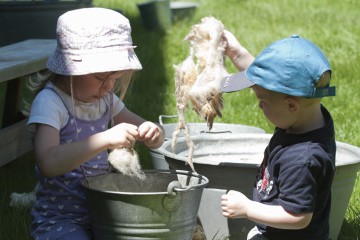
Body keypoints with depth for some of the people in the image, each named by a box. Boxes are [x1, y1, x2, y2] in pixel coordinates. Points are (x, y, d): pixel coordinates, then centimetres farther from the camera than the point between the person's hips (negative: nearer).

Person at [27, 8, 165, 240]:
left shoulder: (105, 99, 6)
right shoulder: (50, 102, -15)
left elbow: (150, 132, 16)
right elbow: (48, 163, -31)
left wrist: (153, 133, -9)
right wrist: (105, 139, -37)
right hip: (59, 220, -7)